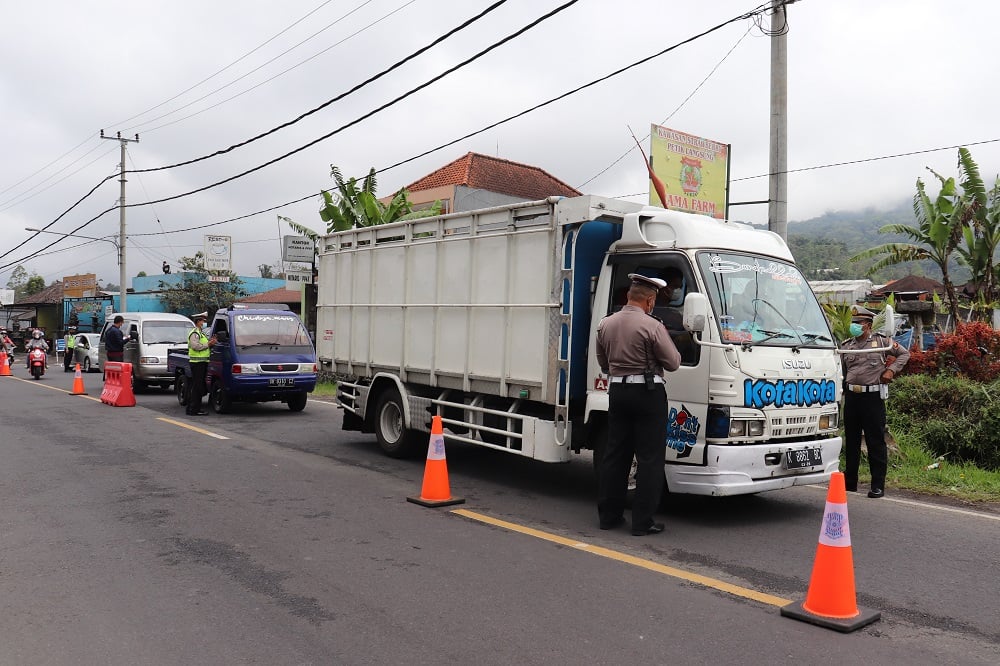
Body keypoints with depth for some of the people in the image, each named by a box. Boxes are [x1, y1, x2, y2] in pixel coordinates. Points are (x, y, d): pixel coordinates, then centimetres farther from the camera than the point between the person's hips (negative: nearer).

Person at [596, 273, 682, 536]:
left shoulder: (605, 325, 6)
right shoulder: (652, 326, -13)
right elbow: (673, 363, -6)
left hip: (617, 391, 6)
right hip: (648, 393, -6)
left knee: (614, 455, 13)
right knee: (650, 459, 1)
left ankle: (608, 515, 18)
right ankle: (642, 521, 2)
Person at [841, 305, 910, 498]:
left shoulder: (882, 341, 4)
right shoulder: (846, 346, 12)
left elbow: (904, 354, 13)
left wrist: (891, 370, -1)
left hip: (873, 396, -4)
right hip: (851, 396, 4)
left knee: (876, 442, -2)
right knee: (851, 441, 10)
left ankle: (878, 485, 3)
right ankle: (849, 482, 21)